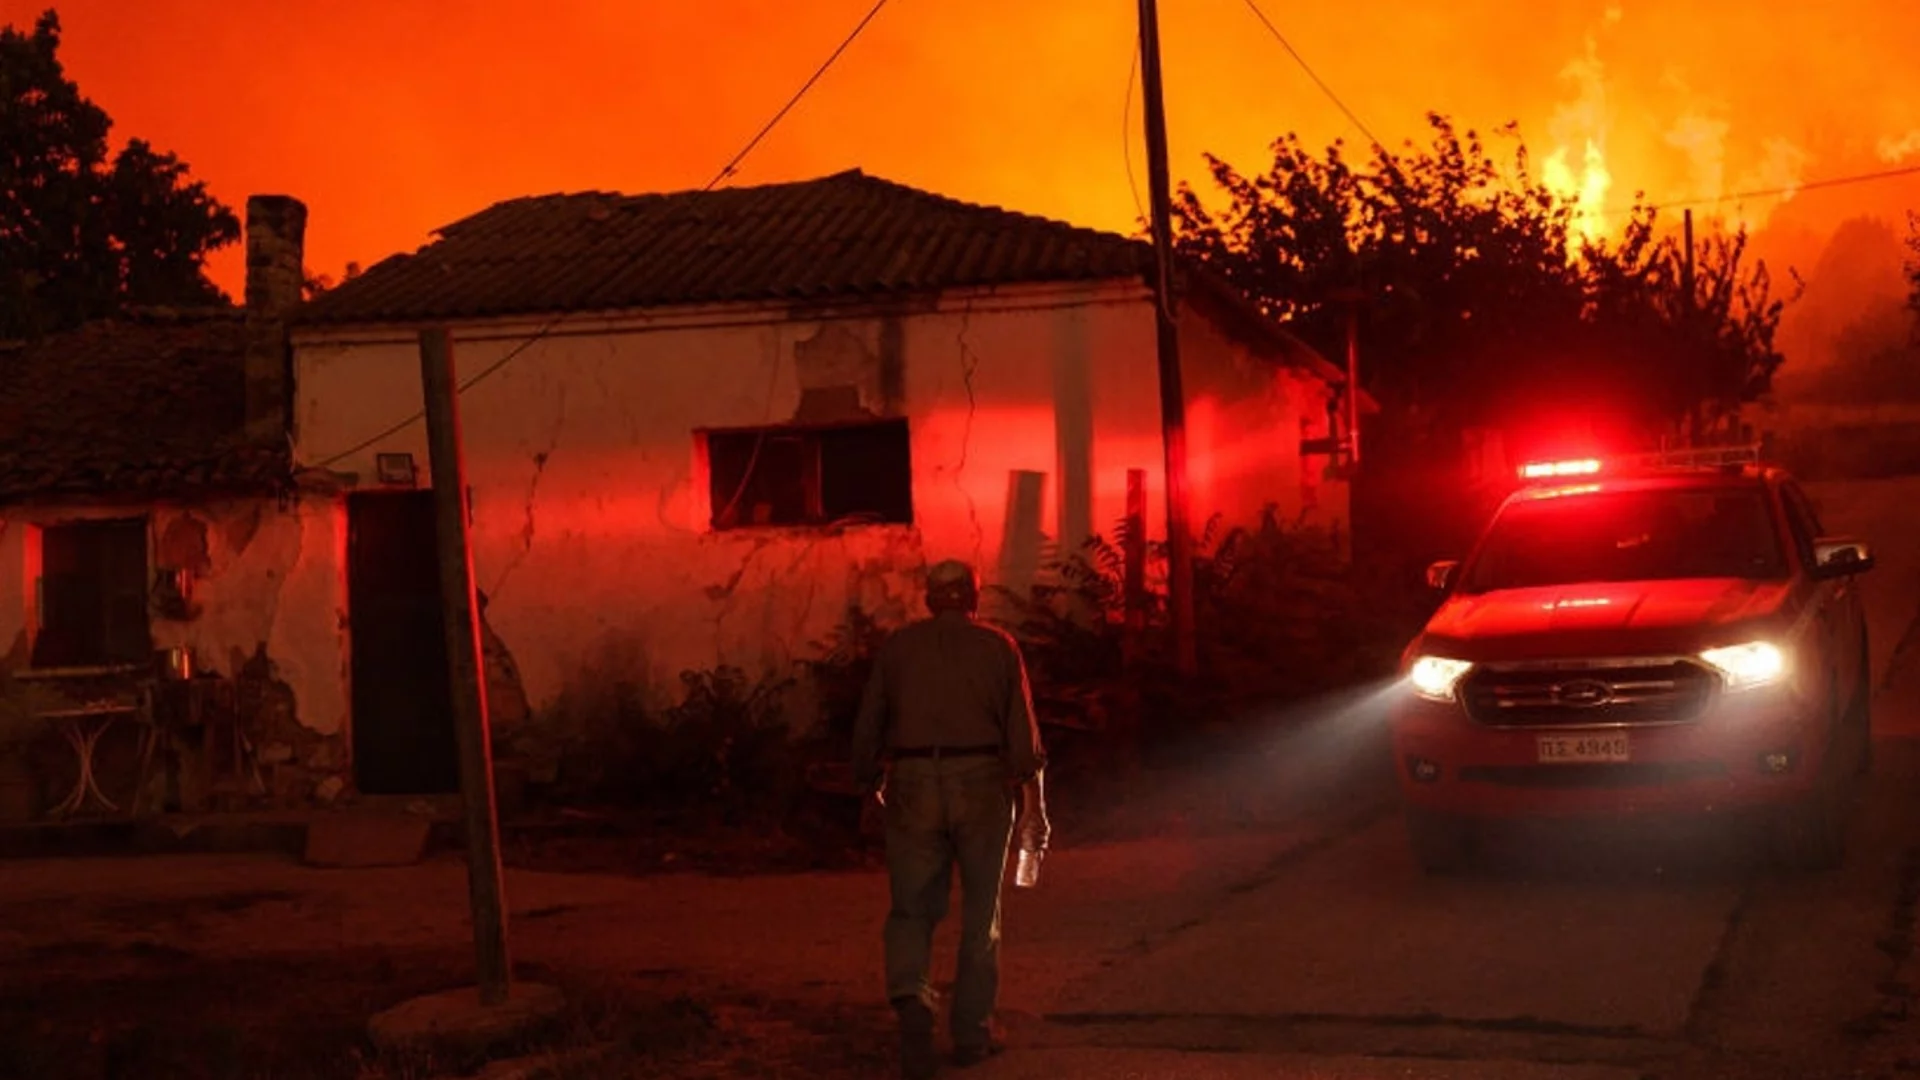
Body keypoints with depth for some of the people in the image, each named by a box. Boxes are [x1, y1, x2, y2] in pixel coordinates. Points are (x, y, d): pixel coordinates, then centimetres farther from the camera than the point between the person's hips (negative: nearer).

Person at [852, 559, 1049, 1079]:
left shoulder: (898, 645, 7)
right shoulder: (998, 647, 5)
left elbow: (868, 724, 7)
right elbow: (1022, 731, 1)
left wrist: (870, 782, 22)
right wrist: (1034, 804, 6)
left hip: (913, 783, 1)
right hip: (981, 782, 0)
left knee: (912, 909, 8)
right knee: (980, 912, 12)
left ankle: (911, 999, -18)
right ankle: (971, 1033, 15)